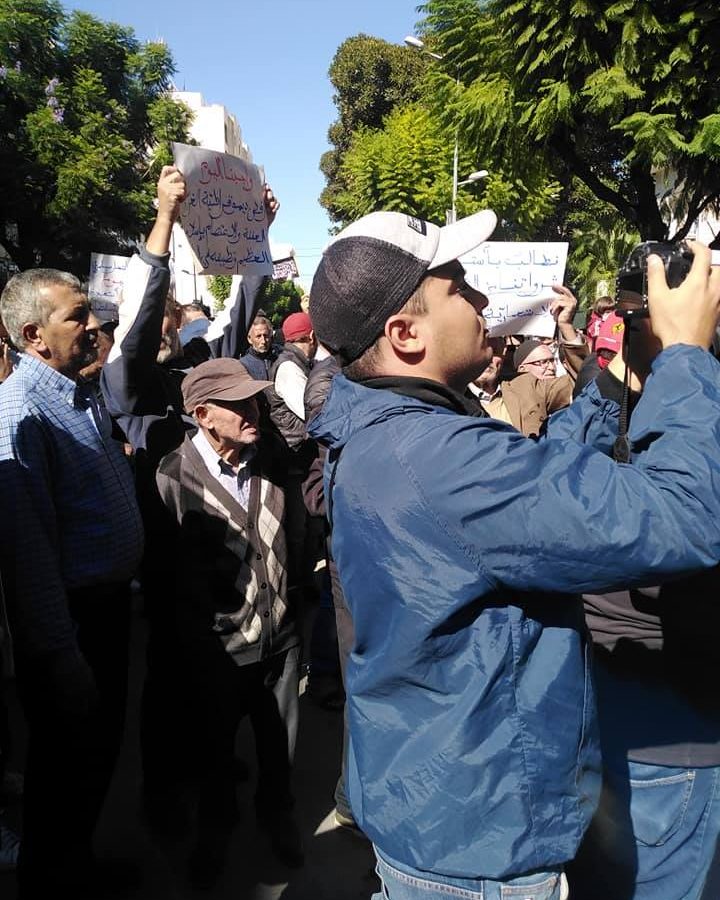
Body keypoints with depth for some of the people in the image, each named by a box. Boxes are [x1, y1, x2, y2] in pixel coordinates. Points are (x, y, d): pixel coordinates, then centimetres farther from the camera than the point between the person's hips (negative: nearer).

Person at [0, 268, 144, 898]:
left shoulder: (84, 395, 7)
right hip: (68, 616, -9)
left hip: (110, 601, 9)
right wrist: (61, 656, -25)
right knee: (67, 765, 12)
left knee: (102, 747, 24)